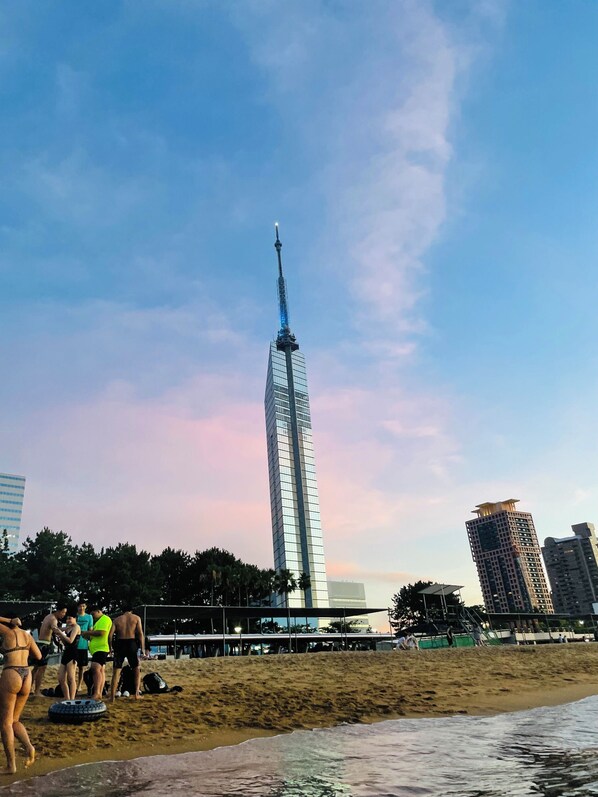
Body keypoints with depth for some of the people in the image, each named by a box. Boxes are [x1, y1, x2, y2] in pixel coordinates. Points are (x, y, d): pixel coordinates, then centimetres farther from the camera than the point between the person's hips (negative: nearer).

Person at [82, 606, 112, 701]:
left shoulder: (104, 619, -7)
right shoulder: (100, 621, 25)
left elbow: (101, 632, -20)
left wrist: (87, 632, -10)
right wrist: (88, 637, 11)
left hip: (101, 648, -11)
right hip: (98, 649, 11)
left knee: (95, 668, -20)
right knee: (101, 670, 9)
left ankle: (96, 693, -26)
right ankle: (100, 694, 10)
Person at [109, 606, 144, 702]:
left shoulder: (117, 619, 11)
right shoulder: (136, 618, 6)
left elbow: (110, 634, 0)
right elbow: (140, 633, -3)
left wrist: (111, 648, 7)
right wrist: (142, 648, 0)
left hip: (120, 644, 1)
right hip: (132, 643, -1)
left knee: (116, 671, 10)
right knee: (137, 669, 12)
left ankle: (112, 696, 9)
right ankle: (137, 693, 5)